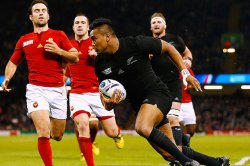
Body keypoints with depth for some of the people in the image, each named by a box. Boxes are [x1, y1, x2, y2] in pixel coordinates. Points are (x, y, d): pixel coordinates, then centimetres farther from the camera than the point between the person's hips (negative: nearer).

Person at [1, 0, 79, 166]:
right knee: (43, 133, -19)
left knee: (57, 136, 10)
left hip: (58, 90, 1)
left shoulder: (59, 35, 7)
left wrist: (59, 51, -14)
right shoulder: (24, 40, 11)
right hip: (36, 90, -1)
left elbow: (75, 57, 2)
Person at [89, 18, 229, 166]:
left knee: (143, 128, -35)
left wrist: (185, 73, -7)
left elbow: (168, 48, -1)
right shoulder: (101, 63, -1)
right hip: (139, 103, 6)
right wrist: (110, 103, -19)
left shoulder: (136, 43, -15)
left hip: (158, 93, -6)